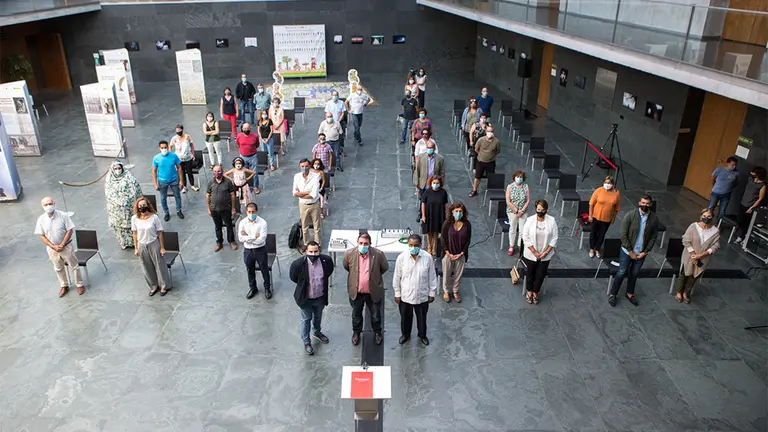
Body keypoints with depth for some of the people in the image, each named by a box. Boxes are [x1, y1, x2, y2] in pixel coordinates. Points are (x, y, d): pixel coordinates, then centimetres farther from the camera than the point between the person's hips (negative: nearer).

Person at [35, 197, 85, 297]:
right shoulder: (41, 219, -10)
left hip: (66, 246, -3)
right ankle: (64, 286, 38)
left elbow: (69, 231, -14)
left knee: (74, 266, 10)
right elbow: (42, 236, -5)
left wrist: (61, 245, -18)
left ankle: (80, 285, 28)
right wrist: (53, 246, -15)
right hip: (52, 249, 3)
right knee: (58, 268, 19)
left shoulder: (63, 216, -18)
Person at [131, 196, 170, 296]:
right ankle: (153, 286, 37)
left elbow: (159, 233, -9)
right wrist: (136, 248, 4)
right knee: (147, 268, 16)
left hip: (154, 244, -2)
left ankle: (163, 286, 31)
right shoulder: (134, 218, -10)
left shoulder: (154, 217, -17)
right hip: (142, 246, 3)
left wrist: (162, 247, -6)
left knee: (159, 266, 11)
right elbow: (135, 234, 1)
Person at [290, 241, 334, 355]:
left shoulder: (326, 260, -21)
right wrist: (303, 285, 3)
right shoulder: (298, 263, -28)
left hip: (320, 297, 3)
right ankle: (306, 342, 39)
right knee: (306, 320, 18)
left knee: (318, 317, 28)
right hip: (305, 298, -3)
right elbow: (293, 277, -7)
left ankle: (317, 333, 56)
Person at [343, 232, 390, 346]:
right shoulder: (349, 254, -18)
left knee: (375, 315, 20)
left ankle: (377, 332, 47)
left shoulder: (378, 254, -22)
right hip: (356, 291, 1)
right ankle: (356, 332, 49)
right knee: (356, 314, 23)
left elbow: (385, 268, -1)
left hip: (373, 291, -1)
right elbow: (346, 266, 5)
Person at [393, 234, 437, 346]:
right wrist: (397, 293, -2)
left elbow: (432, 277, -5)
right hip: (405, 295, 0)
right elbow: (397, 277, -6)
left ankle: (422, 335, 49)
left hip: (422, 295, 0)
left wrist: (432, 293, 0)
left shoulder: (428, 257, -17)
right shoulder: (401, 257, -18)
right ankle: (405, 334, 50)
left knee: (422, 317, 22)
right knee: (405, 317, 22)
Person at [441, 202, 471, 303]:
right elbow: (443, 238, -7)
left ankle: (455, 291, 37)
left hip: (460, 254, 1)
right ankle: (446, 291, 36)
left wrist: (461, 253, -8)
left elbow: (468, 240, -3)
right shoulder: (447, 223, -14)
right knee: (447, 273, 13)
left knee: (458, 273, 15)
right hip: (448, 253, -1)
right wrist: (448, 253, -10)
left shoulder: (467, 224, -10)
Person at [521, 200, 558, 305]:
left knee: (540, 275, 9)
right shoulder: (529, 220, -12)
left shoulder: (552, 221, -9)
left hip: (545, 255, 1)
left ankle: (535, 292, 33)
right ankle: (529, 291, 37)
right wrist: (534, 252, -14)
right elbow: (526, 238, -11)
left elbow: (554, 238, -5)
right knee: (530, 273, 13)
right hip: (531, 254, -1)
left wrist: (546, 252, -12)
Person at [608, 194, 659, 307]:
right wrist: (630, 252, -13)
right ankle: (613, 294, 24)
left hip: (641, 253, 3)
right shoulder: (630, 215, -17)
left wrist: (645, 252, -5)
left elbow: (654, 237, 0)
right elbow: (623, 234, -15)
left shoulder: (654, 219, -8)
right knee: (622, 273, 7)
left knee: (634, 273, 18)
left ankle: (630, 293, 39)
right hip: (627, 251, -3)